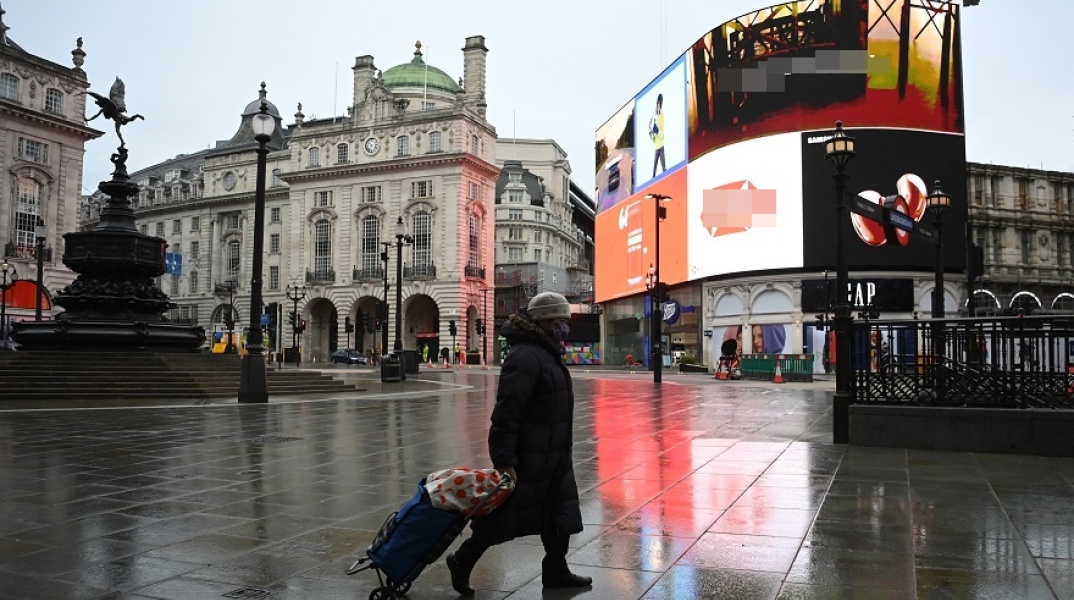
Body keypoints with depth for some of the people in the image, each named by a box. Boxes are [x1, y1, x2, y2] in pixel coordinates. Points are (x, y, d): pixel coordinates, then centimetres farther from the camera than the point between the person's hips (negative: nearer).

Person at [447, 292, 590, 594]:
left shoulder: (547, 353, 12)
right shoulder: (526, 356, -21)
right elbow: (506, 412, -25)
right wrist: (505, 461, -26)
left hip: (552, 456, 10)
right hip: (527, 457, -10)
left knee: (561, 512, 15)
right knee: (505, 514, 2)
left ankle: (556, 571, 29)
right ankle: (462, 561, 19)